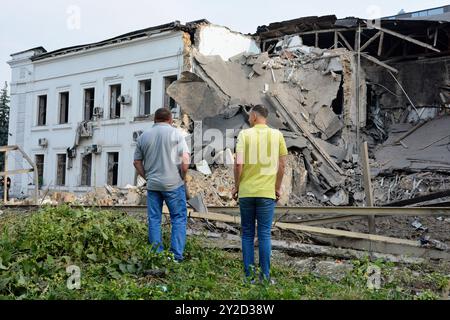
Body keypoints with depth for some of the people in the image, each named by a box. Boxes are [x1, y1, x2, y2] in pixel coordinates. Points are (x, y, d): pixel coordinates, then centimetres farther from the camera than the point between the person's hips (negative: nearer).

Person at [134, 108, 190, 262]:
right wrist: (182, 177, 3)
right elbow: (185, 160, -10)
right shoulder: (176, 134, -2)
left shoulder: (143, 136, 8)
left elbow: (137, 162, 11)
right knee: (179, 218, 4)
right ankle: (177, 255, 0)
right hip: (173, 183, -3)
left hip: (152, 184, 3)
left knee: (154, 219, 10)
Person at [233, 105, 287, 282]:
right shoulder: (277, 135, 3)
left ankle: (249, 273, 11)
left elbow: (239, 164, -9)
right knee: (265, 234, 5)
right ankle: (265, 275, 6)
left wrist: (236, 186, 4)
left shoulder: (245, 134, -3)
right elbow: (282, 164, 2)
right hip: (267, 192, 1)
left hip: (246, 191, 0)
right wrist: (277, 187, 13)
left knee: (247, 233, 9)